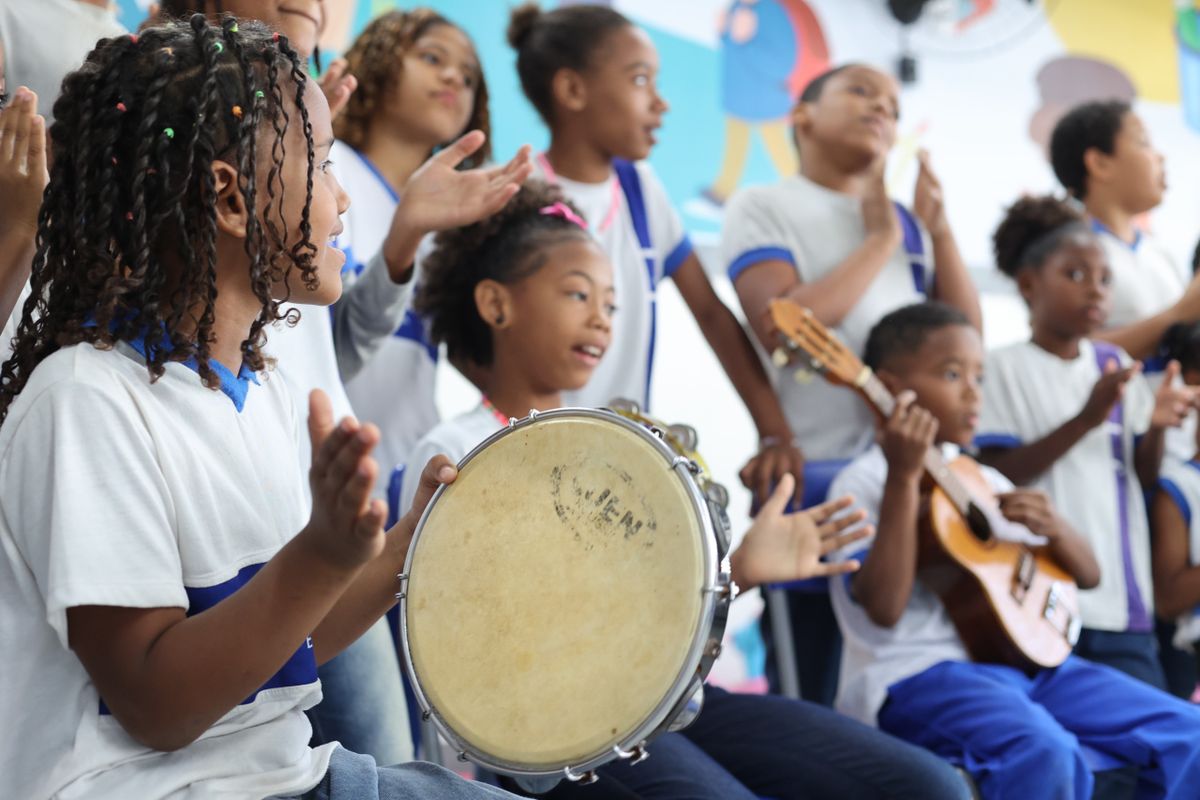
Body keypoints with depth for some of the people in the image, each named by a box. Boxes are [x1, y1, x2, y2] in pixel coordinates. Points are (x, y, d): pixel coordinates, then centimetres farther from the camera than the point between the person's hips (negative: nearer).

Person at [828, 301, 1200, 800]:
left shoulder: (983, 481, 19)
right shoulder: (863, 482, -1)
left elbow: (1087, 575, 22)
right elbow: (884, 607, -17)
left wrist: (1052, 525, -1)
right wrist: (904, 479, -21)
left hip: (1024, 658, 7)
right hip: (919, 672, -7)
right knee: (1043, 752, -36)